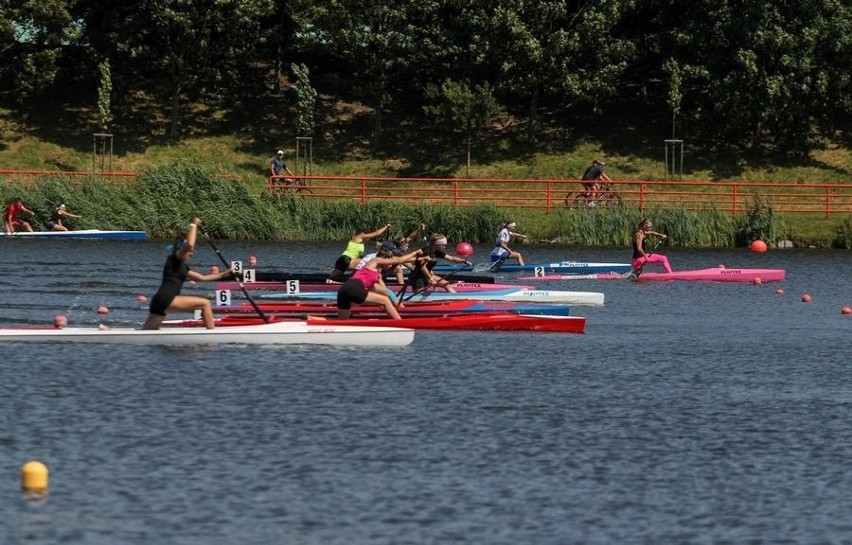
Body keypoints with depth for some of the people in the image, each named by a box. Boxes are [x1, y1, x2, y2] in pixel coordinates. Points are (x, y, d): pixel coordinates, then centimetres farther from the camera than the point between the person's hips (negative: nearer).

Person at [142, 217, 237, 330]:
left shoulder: (182, 266, 25)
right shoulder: (174, 259, -1)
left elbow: (202, 277, 33)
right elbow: (189, 244, -20)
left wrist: (224, 274, 33)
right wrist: (193, 225, -7)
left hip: (159, 301, 10)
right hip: (165, 299, -10)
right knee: (205, 304, -7)